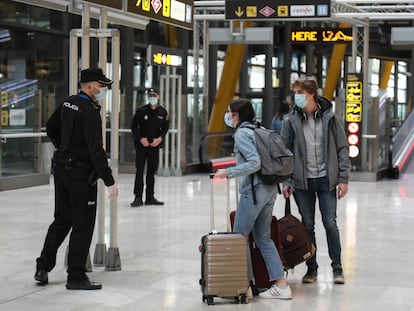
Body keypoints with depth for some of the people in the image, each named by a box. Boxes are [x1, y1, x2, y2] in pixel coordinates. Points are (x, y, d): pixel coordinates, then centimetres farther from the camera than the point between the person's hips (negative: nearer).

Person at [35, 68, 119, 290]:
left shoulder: (68, 104, 7)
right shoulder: (89, 112, -20)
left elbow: (50, 128, 22)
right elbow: (96, 150, -24)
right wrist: (109, 181, -22)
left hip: (62, 169, 9)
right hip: (81, 173, -9)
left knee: (61, 221, 18)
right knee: (83, 225, 1)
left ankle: (43, 268, 20)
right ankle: (76, 276, 5)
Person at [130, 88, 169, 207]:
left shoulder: (163, 112, 4)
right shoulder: (141, 111, -4)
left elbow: (165, 128, 11)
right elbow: (133, 126, 0)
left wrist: (160, 138, -7)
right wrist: (140, 138, -11)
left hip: (155, 145, 3)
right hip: (141, 144, -3)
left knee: (151, 171, 8)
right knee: (139, 171, -6)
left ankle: (150, 197, 16)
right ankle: (138, 197, -3)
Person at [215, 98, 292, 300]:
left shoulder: (241, 134, -10)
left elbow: (254, 162, -20)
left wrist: (229, 173, -15)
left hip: (254, 190, -9)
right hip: (270, 189, 9)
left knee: (239, 236, 2)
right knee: (263, 238, 12)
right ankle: (281, 285, 9)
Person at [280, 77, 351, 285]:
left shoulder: (330, 118, -2)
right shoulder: (291, 121, 1)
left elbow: (342, 148, 1)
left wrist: (343, 179, -4)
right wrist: (286, 181, -2)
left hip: (326, 179, -1)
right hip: (302, 181, 1)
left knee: (330, 223, -2)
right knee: (307, 225, 7)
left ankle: (337, 267, 11)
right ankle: (311, 268, 18)